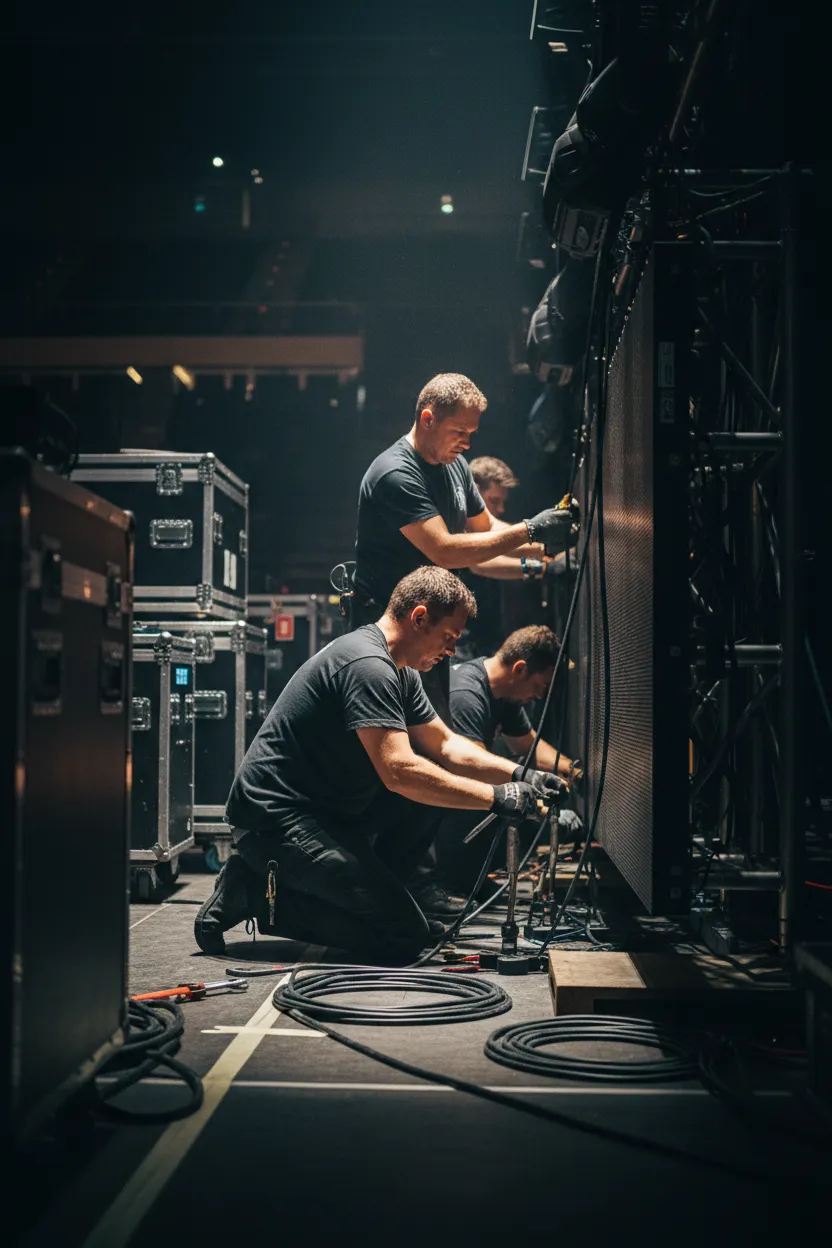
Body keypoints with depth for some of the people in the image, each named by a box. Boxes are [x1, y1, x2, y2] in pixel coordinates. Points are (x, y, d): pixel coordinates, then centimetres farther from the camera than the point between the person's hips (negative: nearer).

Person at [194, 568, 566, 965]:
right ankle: (258, 893, -6)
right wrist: (496, 797, -20)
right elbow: (399, 771, -27)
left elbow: (446, 746, 19)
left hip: (325, 809, 11)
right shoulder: (367, 665, -20)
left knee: (433, 781, 9)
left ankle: (365, 894, 11)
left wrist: (518, 775, 5)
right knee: (401, 939, -14)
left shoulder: (397, 671, 14)